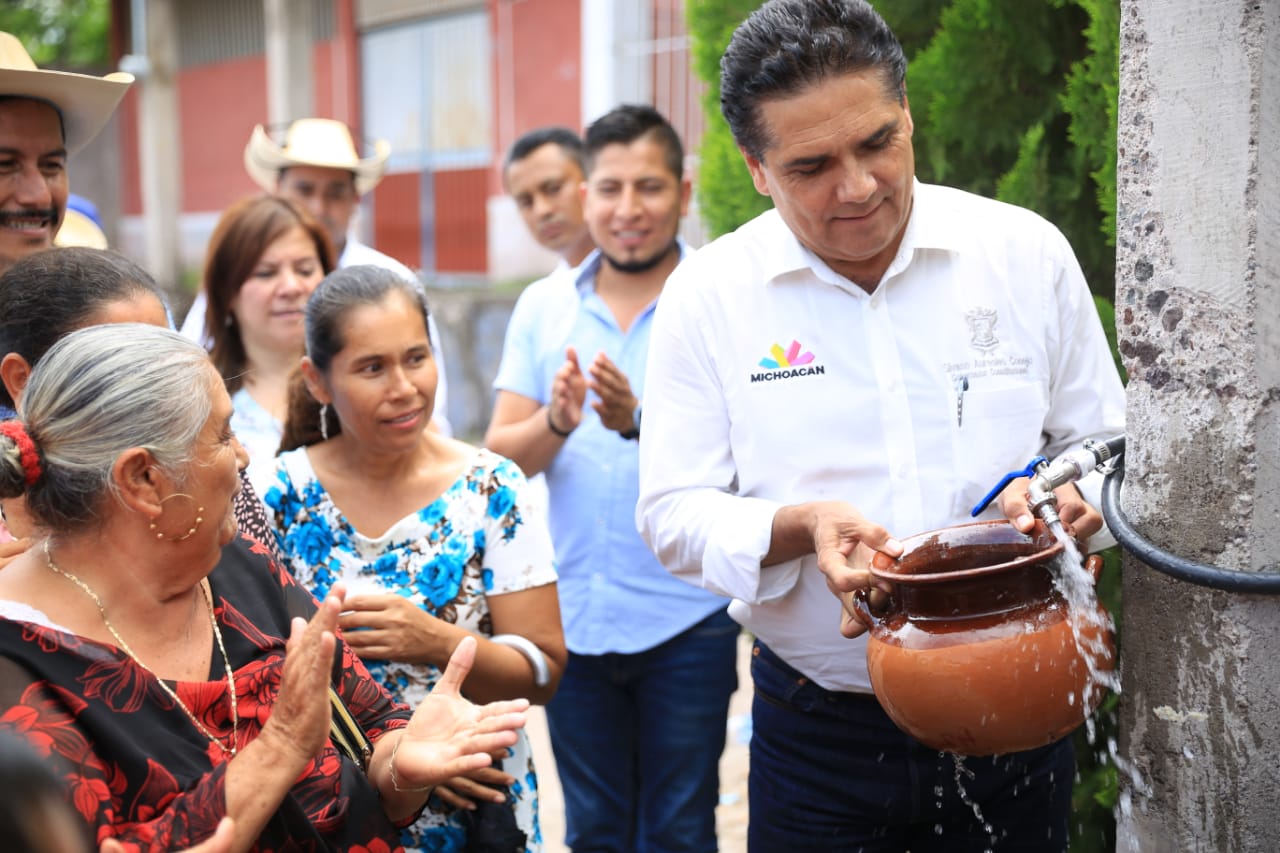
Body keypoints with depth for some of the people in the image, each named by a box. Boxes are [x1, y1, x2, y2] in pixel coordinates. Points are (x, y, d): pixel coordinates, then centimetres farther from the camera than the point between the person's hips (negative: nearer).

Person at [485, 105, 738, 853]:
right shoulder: (543, 307, 4)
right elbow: (501, 456, 1)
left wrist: (639, 422, -30)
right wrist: (556, 422, -19)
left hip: (684, 621, -3)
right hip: (571, 616, 3)